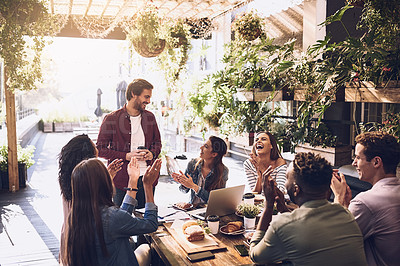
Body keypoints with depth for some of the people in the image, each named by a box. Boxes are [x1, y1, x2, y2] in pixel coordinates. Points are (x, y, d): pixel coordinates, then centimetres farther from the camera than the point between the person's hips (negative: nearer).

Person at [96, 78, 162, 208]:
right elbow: (100, 149, -5)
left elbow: (157, 142, 19)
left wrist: (152, 154, -3)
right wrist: (126, 156, -15)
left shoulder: (150, 117, 8)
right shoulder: (111, 119, -6)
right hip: (122, 179, -4)